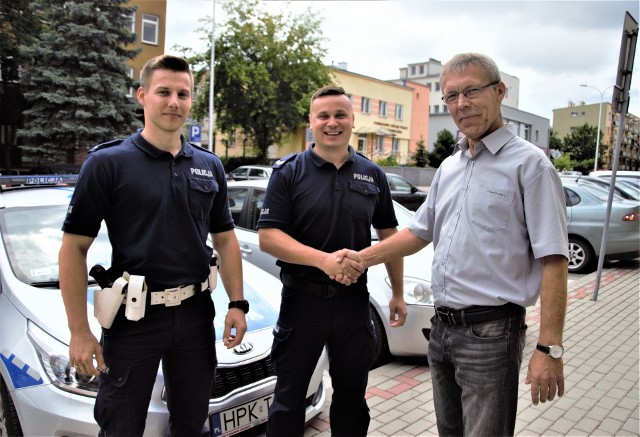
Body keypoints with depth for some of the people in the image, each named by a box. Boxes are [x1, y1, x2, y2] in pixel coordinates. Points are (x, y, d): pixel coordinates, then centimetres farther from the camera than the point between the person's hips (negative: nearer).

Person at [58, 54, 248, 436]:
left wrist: (237, 304, 3)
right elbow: (74, 248, -8)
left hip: (196, 315, 4)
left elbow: (225, 239, 11)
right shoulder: (108, 162, -8)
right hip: (132, 319, -3)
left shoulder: (209, 166, 6)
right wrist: (80, 331, -11)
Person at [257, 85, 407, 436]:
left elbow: (389, 234, 12)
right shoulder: (288, 172, -5)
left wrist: (397, 293, 9)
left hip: (354, 300, 3)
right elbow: (267, 237, -12)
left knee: (351, 396, 18)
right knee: (289, 397, 12)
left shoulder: (372, 175, 6)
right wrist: (324, 259, -25)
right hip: (302, 299, -2)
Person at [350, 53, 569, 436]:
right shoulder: (449, 168, 12)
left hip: (491, 332, -7)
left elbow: (553, 261, -15)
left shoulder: (529, 163, -11)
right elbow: (419, 233, 17)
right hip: (443, 327, 7)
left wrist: (549, 349, -19)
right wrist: (361, 258, 5)